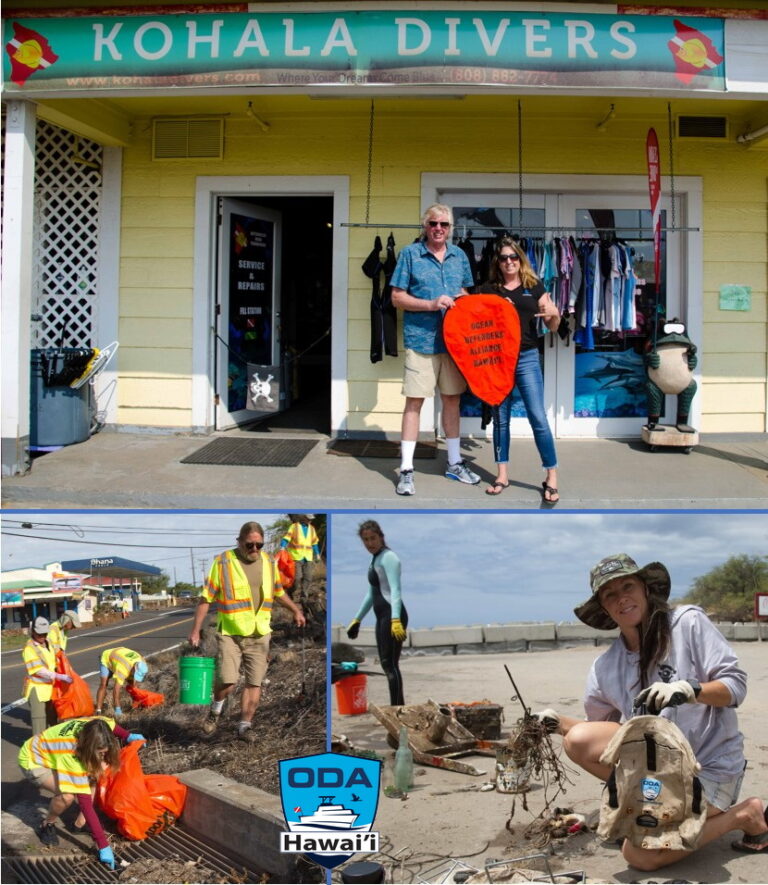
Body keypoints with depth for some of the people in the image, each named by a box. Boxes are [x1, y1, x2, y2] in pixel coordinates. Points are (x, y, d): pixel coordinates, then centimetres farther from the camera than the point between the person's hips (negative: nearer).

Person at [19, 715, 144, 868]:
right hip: (33, 761, -7)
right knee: (67, 795, -32)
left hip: (50, 749, 7)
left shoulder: (95, 727, -26)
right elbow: (85, 803, -41)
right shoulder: (70, 756, -42)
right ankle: (46, 826, -2)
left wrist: (128, 737, -11)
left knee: (98, 769, -13)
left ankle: (81, 822, 2)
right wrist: (103, 846, -40)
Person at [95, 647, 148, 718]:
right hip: (106, 659, -6)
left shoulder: (141, 663, -26)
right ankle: (98, 710, -21)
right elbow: (116, 688, -45)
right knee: (103, 684, -21)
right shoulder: (124, 669, -46)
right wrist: (117, 709, -44)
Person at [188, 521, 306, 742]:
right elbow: (206, 598, -5)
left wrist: (295, 610, 27)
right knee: (228, 681, -11)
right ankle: (216, 710, 19)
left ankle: (245, 726, 13)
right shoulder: (223, 563, -9)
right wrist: (196, 630, -8)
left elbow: (278, 592, 24)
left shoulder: (269, 563, 5)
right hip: (230, 633, -4)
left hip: (259, 635, 4)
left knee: (254, 683, 2)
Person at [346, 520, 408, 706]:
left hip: (392, 615, -10)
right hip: (382, 616, 10)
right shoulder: (375, 559, 17)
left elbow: (395, 589, -23)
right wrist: (357, 619, 29)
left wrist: (395, 620, -35)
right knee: (386, 664, 12)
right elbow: (371, 594, 26)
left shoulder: (388, 557, -11)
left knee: (390, 664, -10)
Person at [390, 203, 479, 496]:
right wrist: (431, 304, -16)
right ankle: (406, 470, 3)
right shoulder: (410, 254, -3)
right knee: (414, 402, -3)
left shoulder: (459, 256, 10)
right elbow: (397, 297, -5)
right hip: (421, 340, -4)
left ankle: (455, 463, 25)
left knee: (452, 400, 12)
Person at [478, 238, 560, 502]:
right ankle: (502, 474, 19)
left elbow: (552, 327, 8)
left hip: (527, 358, -1)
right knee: (500, 418, 9)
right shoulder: (488, 289, 5)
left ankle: (552, 476, 2)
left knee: (538, 417, -5)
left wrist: (555, 315, -13)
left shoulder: (534, 287, 5)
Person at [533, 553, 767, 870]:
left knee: (641, 854, -22)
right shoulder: (605, 668, 2)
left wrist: (688, 689, -30)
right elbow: (597, 730, 12)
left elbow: (736, 685, -11)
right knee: (578, 739, -17)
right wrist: (558, 723, -7)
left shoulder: (688, 622, -10)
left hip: (710, 765, -5)